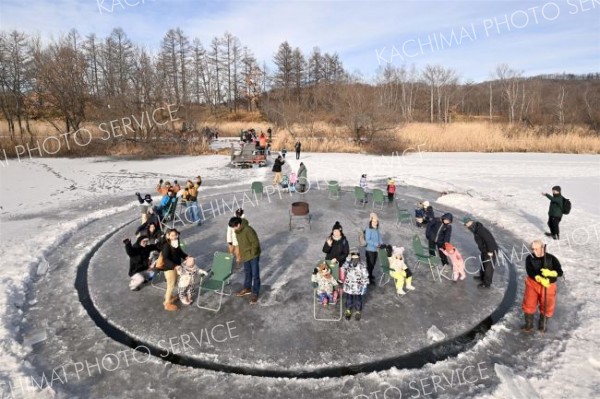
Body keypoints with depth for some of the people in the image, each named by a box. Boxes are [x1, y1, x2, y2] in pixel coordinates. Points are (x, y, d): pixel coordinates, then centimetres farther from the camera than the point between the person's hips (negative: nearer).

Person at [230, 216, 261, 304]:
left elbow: (255, 243, -22)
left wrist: (252, 254, -16)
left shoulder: (248, 230, -26)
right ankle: (247, 289, 39)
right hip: (245, 256, 8)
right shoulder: (237, 231, 1)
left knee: (255, 274, 1)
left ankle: (255, 294, 9)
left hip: (253, 255, -8)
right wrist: (240, 256, 17)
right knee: (247, 273, 22)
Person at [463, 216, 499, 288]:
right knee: (483, 263, 25)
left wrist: (490, 251, -25)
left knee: (489, 266, 3)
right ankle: (482, 277, 45)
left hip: (491, 251, -10)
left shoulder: (480, 230, -28)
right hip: (484, 250, 10)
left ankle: (487, 283, 16)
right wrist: (482, 250, 17)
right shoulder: (475, 229, 3)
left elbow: (489, 239, -30)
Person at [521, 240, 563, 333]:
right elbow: (530, 272, -19)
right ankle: (528, 325, 15)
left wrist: (550, 273, -33)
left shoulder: (551, 258, -9)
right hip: (533, 283, 0)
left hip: (548, 285, 0)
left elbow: (560, 272, -14)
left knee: (547, 307, 10)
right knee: (529, 304, -4)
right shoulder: (529, 258, -8)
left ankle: (542, 325, 35)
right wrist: (540, 279, -35)